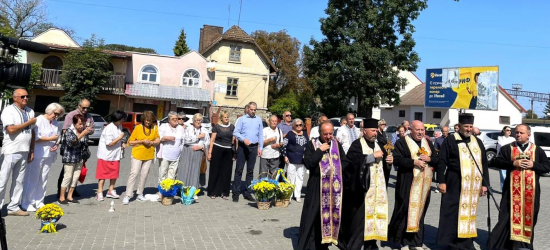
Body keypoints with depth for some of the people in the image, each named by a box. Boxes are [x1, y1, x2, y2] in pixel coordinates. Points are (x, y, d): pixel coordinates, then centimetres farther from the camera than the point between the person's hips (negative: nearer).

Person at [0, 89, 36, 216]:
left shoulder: (30, 111, 11)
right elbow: (11, 129, -20)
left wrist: (32, 150, 11)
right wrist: (28, 123, -9)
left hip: (24, 152, 6)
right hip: (11, 151, -6)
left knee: (19, 181, 10)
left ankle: (13, 207, 18)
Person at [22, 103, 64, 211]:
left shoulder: (55, 123, 15)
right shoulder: (39, 120, -7)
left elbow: (57, 137, 20)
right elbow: (35, 137, -14)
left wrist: (56, 145, 0)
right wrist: (51, 139, -12)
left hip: (49, 155, 7)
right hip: (37, 155, -6)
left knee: (43, 180, 9)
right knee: (32, 179, -3)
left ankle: (39, 202, 17)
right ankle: (26, 203, 6)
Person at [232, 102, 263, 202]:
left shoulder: (259, 120, 12)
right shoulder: (242, 119, 4)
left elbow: (260, 135, 12)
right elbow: (235, 132, -2)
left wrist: (260, 148, 5)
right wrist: (244, 139, -18)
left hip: (253, 147, 3)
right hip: (242, 146, -2)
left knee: (250, 171, 7)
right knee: (239, 170, -2)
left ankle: (248, 193, 14)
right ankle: (236, 192, 4)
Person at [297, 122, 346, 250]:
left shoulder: (337, 144, 8)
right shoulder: (312, 144, -5)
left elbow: (344, 162, 13)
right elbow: (308, 163, -16)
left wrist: (335, 170, -4)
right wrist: (320, 150, -17)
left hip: (334, 186, 4)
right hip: (317, 186, -4)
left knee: (330, 214, 9)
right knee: (312, 216, -1)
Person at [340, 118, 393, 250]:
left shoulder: (378, 145, 14)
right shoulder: (357, 144, -6)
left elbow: (383, 162, 22)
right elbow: (353, 159, -23)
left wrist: (389, 160, -1)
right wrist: (373, 156, -20)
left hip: (377, 187, 6)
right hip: (361, 186, -6)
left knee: (374, 212, 9)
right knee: (358, 215, -2)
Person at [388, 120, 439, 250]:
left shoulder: (428, 143, 13)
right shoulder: (402, 142, -4)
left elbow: (437, 160, 13)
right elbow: (396, 159, -13)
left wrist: (429, 159, -8)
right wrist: (414, 162, -20)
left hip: (424, 183, 5)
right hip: (408, 183, -5)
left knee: (420, 210, 8)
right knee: (405, 210, -3)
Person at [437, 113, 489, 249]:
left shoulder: (478, 142, 13)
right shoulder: (450, 140, -3)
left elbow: (484, 164, 15)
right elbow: (442, 162, -6)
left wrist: (484, 183, 9)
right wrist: (441, 181, -11)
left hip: (473, 185, 5)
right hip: (455, 183, -5)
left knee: (469, 212, 11)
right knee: (452, 213, 1)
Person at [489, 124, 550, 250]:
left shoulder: (538, 150, 9)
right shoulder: (507, 148, 4)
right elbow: (496, 162, -4)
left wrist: (533, 165, -11)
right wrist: (513, 163, -16)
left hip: (531, 190, 2)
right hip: (512, 189, -2)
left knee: (528, 217, 8)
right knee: (508, 217, 1)